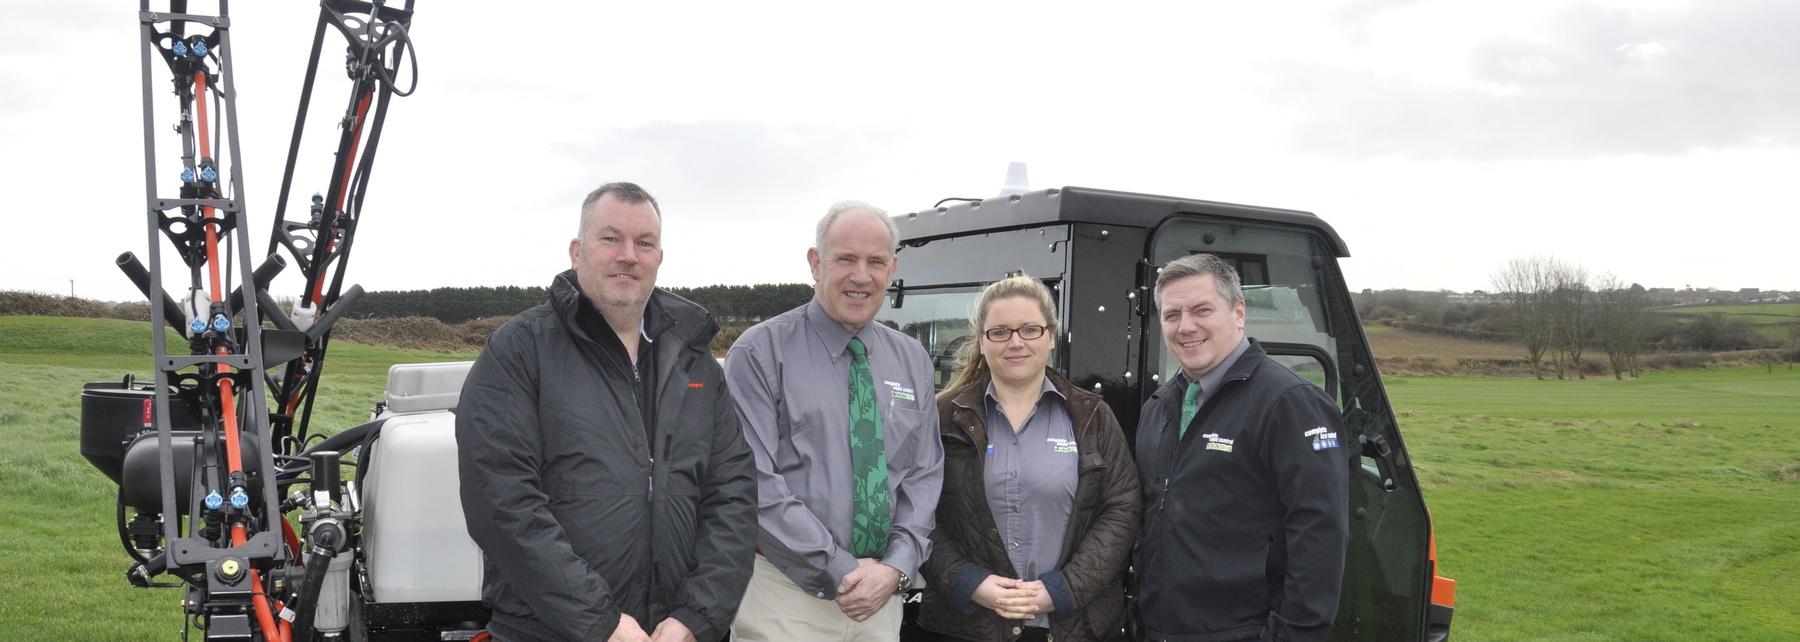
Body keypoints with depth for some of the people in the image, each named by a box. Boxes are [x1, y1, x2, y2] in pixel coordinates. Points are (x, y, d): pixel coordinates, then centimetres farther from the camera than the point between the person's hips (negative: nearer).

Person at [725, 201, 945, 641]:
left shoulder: (913, 361, 9)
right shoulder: (761, 353, -6)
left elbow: (924, 475, 7)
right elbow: (756, 483, -13)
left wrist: (895, 566, -9)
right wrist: (841, 570, -15)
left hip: (883, 595, 4)